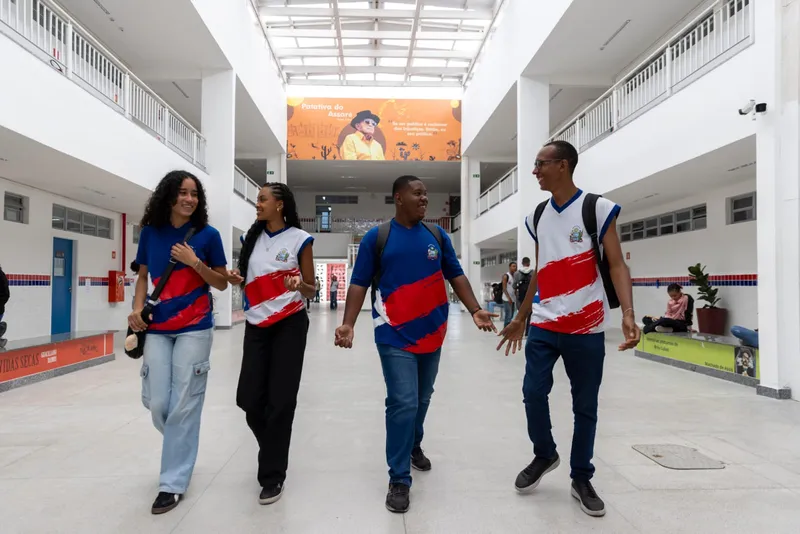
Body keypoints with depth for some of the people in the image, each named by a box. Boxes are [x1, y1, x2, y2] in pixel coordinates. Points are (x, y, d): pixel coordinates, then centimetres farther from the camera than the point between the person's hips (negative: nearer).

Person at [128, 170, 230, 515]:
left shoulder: (207, 234, -3)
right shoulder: (150, 232, 5)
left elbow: (222, 283, 1)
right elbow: (143, 276, 14)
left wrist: (194, 262, -14)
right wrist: (137, 309, -2)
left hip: (194, 330, -3)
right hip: (157, 330, 3)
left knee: (183, 406, -1)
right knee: (156, 403, 6)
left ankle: (173, 483, 14)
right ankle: (181, 446, 38)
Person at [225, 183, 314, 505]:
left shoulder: (299, 239, -6)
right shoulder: (252, 237, 8)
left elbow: (311, 290, -3)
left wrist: (299, 285, -25)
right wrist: (236, 280, -4)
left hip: (289, 325, -4)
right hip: (256, 325, 5)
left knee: (281, 401, -1)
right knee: (249, 399, 3)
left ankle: (273, 475, 16)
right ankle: (273, 451, 34)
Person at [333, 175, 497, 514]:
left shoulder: (438, 235, 6)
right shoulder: (376, 237, -4)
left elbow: (455, 276, 8)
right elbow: (359, 283, -5)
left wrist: (475, 310, -4)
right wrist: (348, 324, -16)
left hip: (432, 334, 4)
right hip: (395, 336, -4)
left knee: (422, 399, 19)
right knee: (403, 403, -7)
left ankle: (414, 446, 45)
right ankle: (399, 480, 9)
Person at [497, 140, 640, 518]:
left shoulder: (598, 208, -6)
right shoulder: (537, 216, 9)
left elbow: (616, 264, -8)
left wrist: (628, 314, -22)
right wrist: (520, 318, 19)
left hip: (586, 328, -4)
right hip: (543, 325, 4)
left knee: (585, 406, 7)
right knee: (533, 392, 0)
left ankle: (581, 478, 26)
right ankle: (544, 455, 27)